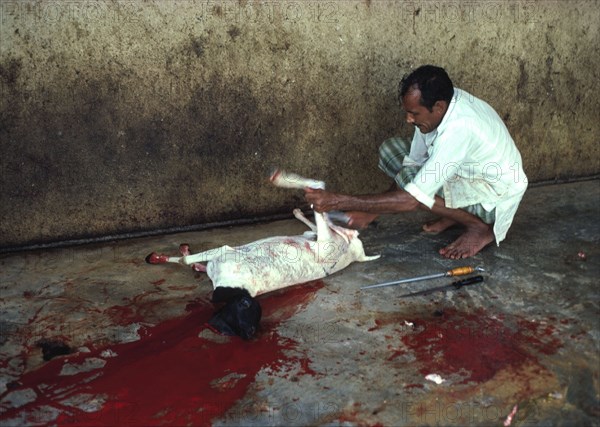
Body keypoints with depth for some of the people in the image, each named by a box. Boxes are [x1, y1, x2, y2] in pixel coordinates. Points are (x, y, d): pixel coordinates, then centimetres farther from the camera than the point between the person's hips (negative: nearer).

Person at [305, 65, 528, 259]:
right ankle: (455, 213, 4)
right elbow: (413, 162, -3)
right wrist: (372, 211, -10)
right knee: (390, 149, -4)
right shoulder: (440, 103, -12)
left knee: (417, 183, -32)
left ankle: (481, 228, -10)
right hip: (469, 174, 9)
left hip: (496, 198, -8)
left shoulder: (459, 129, -37)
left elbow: (412, 199, -37)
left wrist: (339, 201, -37)